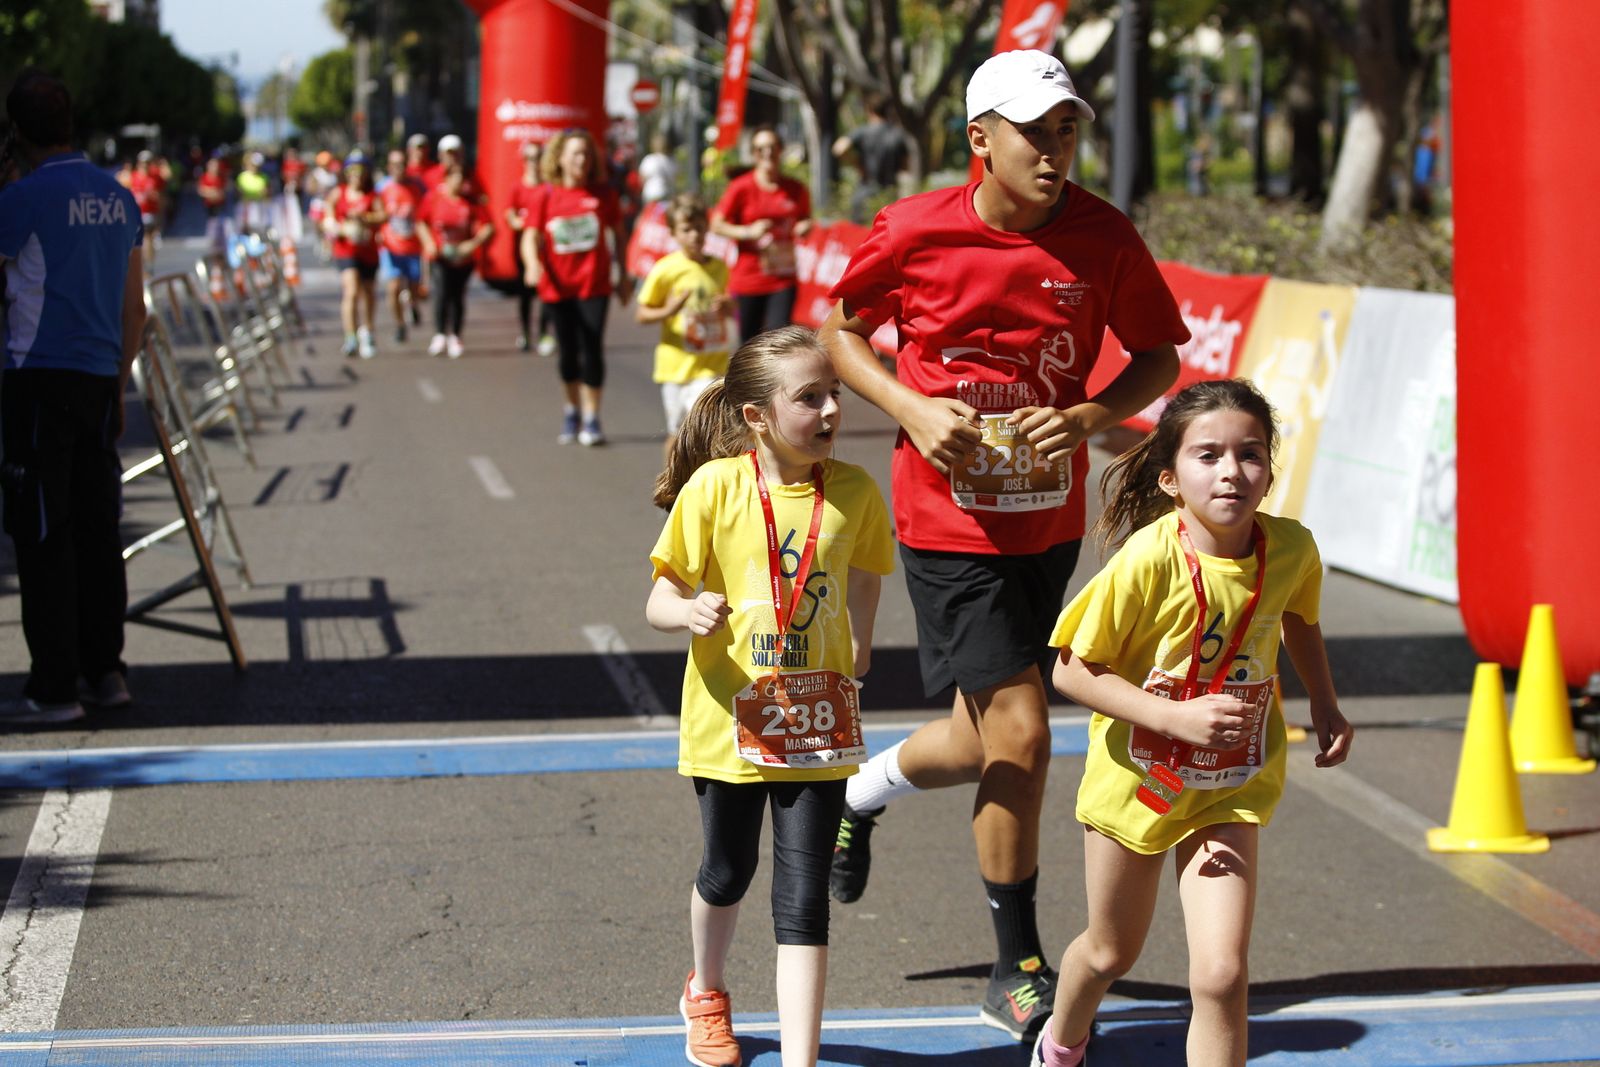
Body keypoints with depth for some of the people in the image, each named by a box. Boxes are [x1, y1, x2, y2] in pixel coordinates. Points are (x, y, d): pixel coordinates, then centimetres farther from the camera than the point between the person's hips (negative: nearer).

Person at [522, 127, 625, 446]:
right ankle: (572, 409, 31)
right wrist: (533, 263, -24)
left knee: (591, 349, -8)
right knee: (567, 351, 11)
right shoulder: (546, 195, -2)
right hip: (558, 286, 1)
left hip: (594, 285, -1)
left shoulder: (602, 193, 1)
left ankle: (591, 418, -1)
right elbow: (531, 237, -5)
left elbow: (617, 234, 10)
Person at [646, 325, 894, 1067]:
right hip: (731, 719, -1)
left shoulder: (854, 492, -6)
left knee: (803, 899, -3)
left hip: (816, 724, 1)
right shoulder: (715, 488, -14)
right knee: (728, 873, 19)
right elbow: (661, 597, -11)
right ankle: (706, 991, 49)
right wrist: (690, 611, -32)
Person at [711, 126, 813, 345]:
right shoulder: (741, 188, -6)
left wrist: (805, 228, -7)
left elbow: (806, 220, 17)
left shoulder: (796, 190, 3)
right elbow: (716, 224, -5)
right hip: (748, 280, -1)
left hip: (784, 279, 1)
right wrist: (749, 232, -19)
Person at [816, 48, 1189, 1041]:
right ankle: (1019, 965, 8)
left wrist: (1091, 416, -15)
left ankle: (866, 788, 50)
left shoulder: (1102, 235, -7)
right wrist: (912, 408, -13)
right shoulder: (915, 231, -12)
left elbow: (1159, 354, 4)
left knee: (982, 744, 15)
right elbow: (841, 330, 4)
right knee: (1020, 737, -11)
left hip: (1050, 521, 4)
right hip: (951, 522, -4)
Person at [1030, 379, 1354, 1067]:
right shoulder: (1149, 560, -26)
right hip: (1136, 775, -1)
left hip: (1231, 790, 1)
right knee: (1112, 953, 21)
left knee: (1221, 973, -15)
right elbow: (1072, 672, -20)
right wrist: (1177, 717, -29)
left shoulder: (1291, 549, -14)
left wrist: (1324, 703, -1)